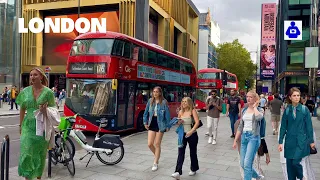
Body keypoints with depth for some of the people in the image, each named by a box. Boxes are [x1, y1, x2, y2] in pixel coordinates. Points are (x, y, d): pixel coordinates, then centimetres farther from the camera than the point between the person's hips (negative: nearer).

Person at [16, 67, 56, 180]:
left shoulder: (48, 92, -4)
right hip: (28, 125, 1)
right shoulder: (25, 91, 3)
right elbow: (22, 109, 10)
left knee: (40, 152, 10)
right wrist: (21, 125, 11)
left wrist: (45, 110, -19)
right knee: (26, 151, -3)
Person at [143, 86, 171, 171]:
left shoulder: (164, 102, -8)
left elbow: (167, 114, -7)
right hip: (151, 124, 4)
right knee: (150, 144, 1)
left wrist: (167, 126, -8)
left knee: (157, 144, 4)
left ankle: (155, 163, 17)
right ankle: (157, 156, 31)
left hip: (160, 124, -4)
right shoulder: (150, 101, 4)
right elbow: (146, 112, 11)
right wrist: (145, 122, 5)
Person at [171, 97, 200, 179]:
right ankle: (178, 172, -10)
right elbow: (178, 122, 17)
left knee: (193, 152, 11)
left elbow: (197, 122, -20)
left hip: (192, 135, -3)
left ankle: (193, 169, 32)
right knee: (181, 153, -6)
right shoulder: (181, 112, 5)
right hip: (182, 135, 4)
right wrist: (179, 122, -7)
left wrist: (191, 131, -30)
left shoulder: (193, 111, -10)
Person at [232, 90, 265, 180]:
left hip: (253, 137, -6)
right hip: (244, 137, 6)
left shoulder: (259, 110, -3)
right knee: (243, 164, 10)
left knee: (247, 164, -12)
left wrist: (255, 107, -12)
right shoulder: (244, 110, 11)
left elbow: (258, 117, -30)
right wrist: (235, 140, 12)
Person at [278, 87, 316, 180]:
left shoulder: (304, 109, -2)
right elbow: (283, 127, 4)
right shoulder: (287, 110, 2)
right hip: (290, 141, 2)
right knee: (289, 164, 6)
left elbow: (309, 126, 1)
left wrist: (311, 141, 3)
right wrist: (280, 142, 2)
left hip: (301, 141, -2)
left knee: (295, 162, -10)